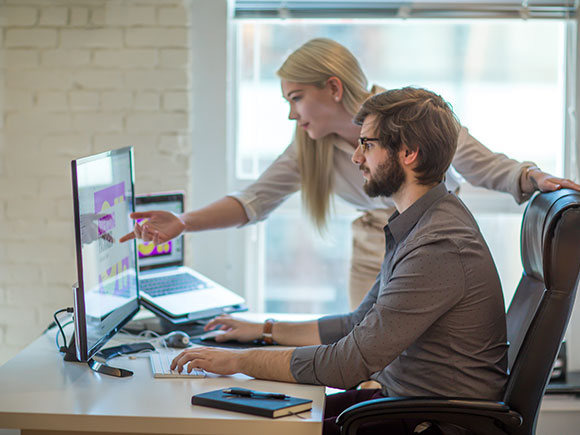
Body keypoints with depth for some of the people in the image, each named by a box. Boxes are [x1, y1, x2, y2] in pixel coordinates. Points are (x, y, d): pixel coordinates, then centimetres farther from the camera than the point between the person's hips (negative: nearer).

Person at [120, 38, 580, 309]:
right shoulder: (311, 146, -6)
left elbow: (491, 169, -15)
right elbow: (256, 199, -7)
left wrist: (538, 178, -35)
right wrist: (182, 223, -20)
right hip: (374, 258, 4)